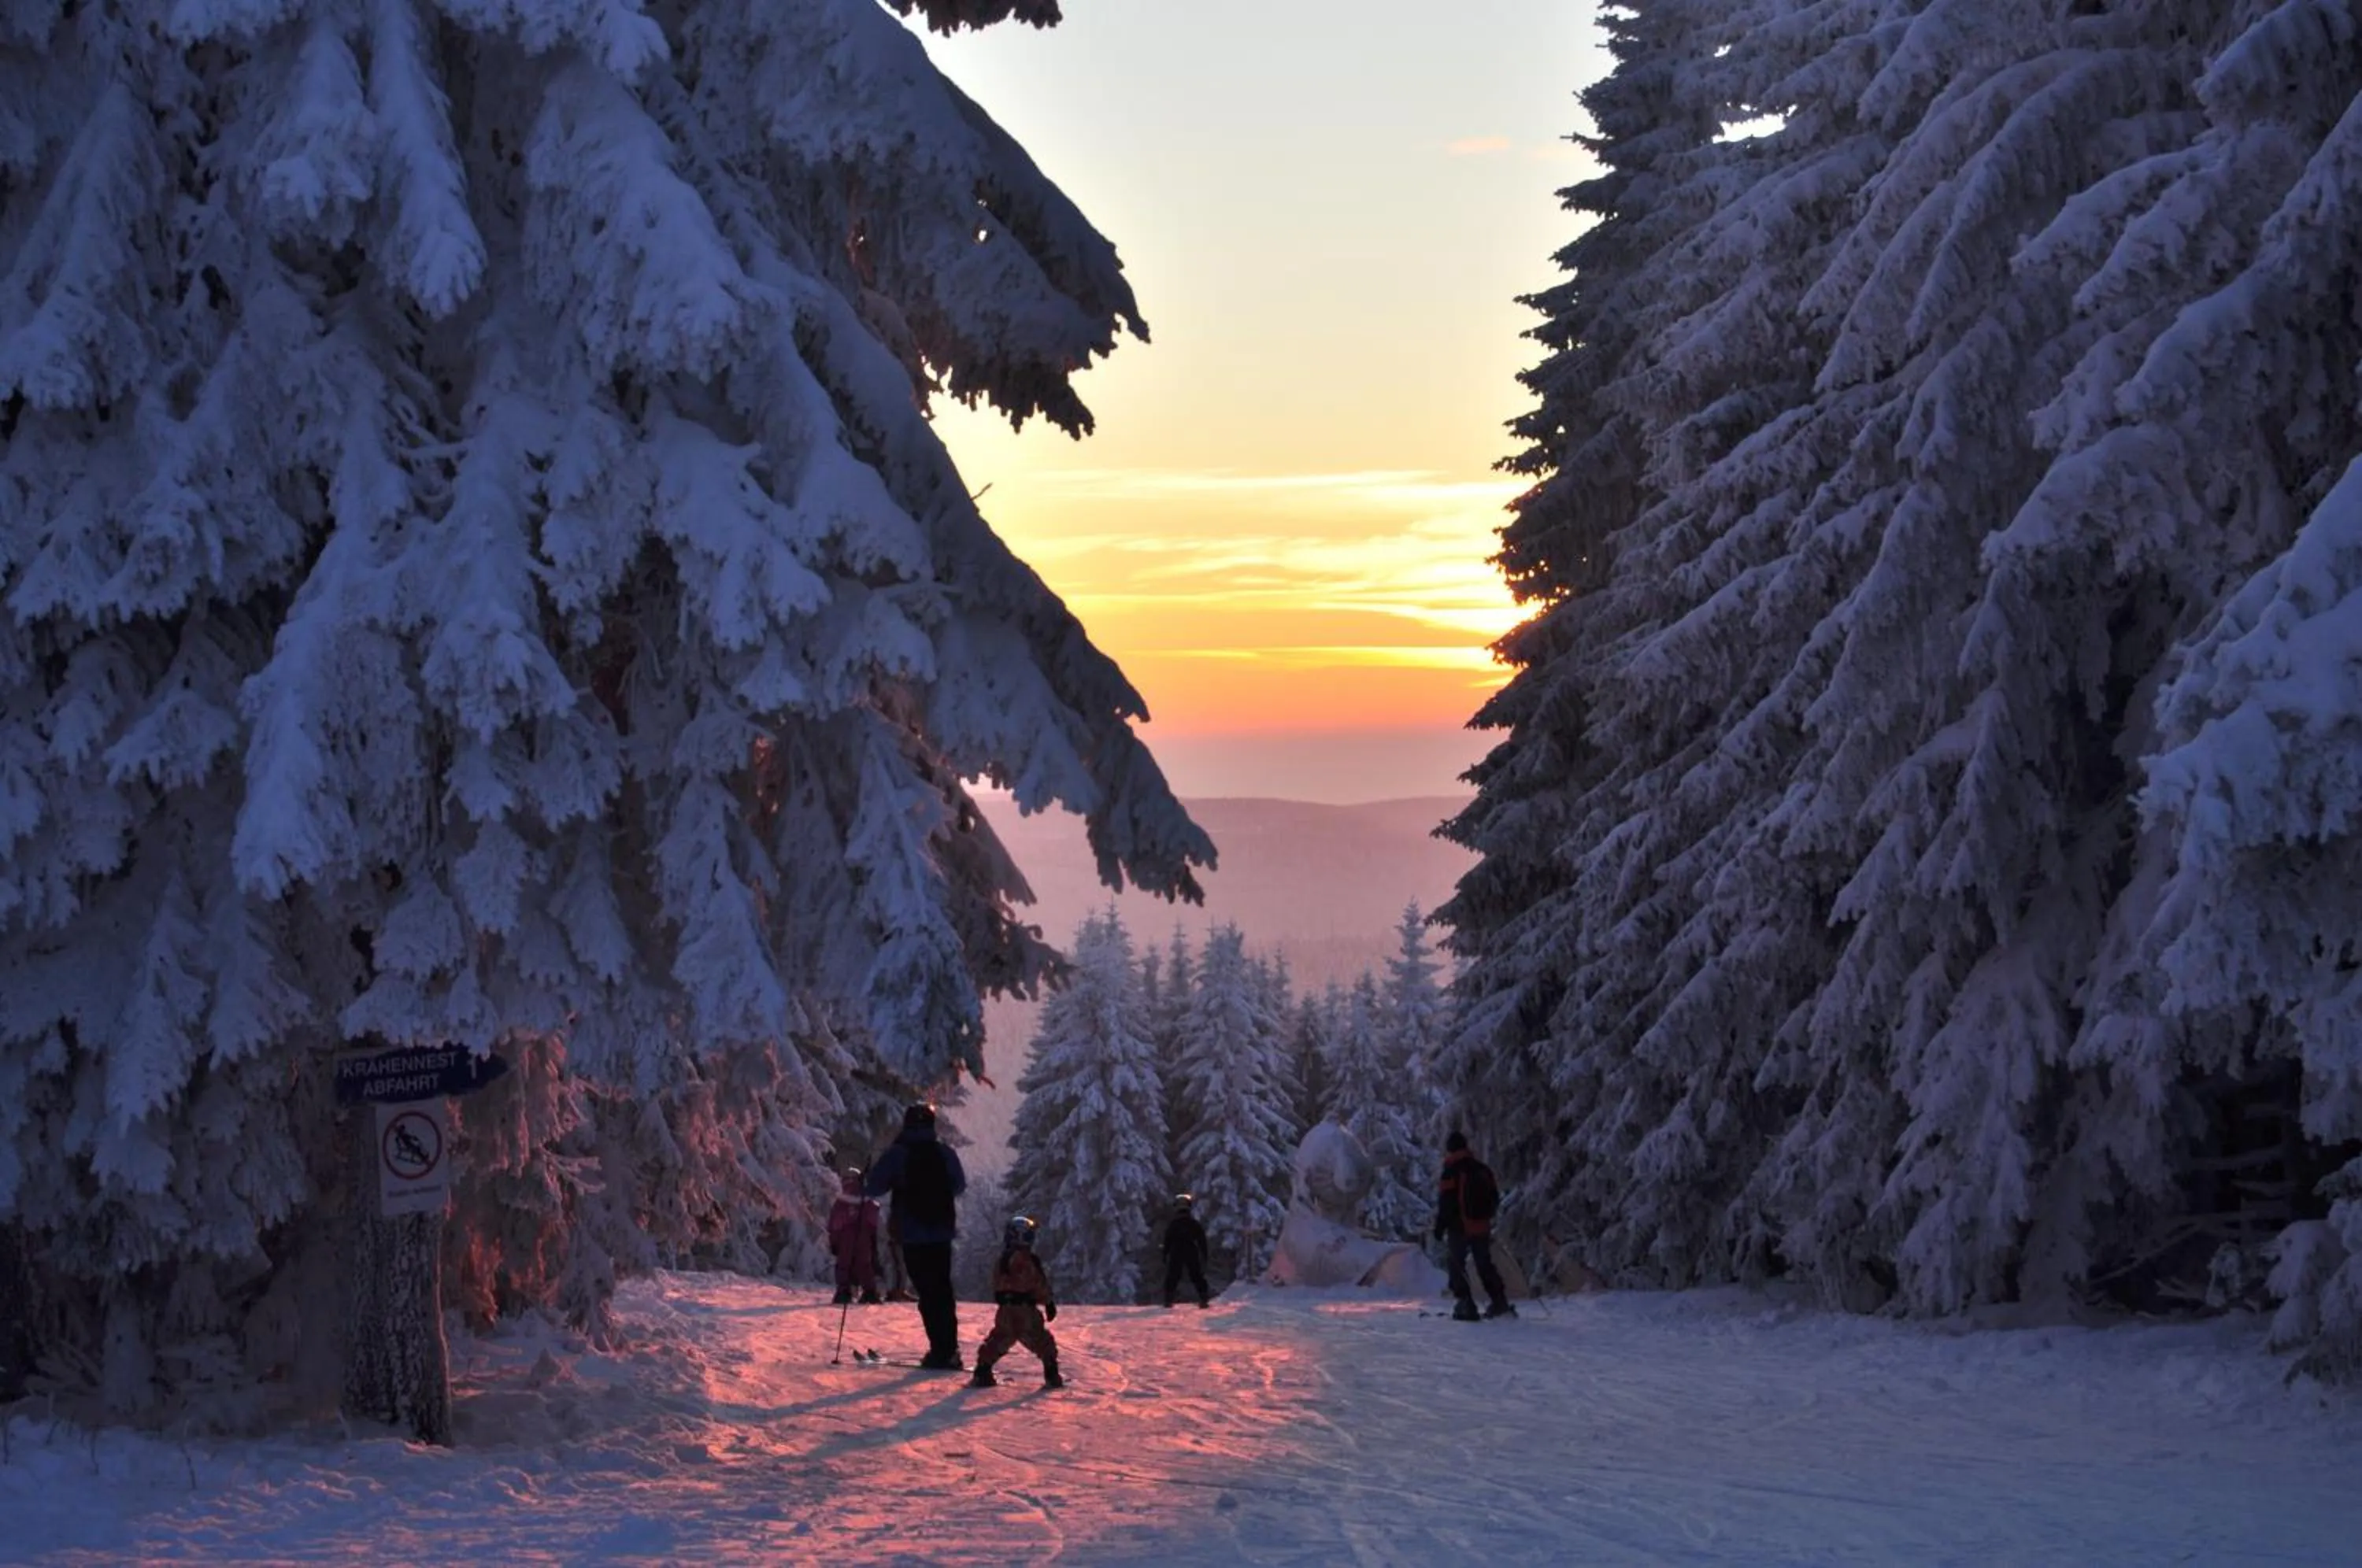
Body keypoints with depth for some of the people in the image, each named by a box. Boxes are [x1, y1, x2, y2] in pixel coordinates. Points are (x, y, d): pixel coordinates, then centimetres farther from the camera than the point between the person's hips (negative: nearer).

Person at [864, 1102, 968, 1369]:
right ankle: (949, 1349, 16)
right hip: (942, 1232, 4)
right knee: (943, 1289, 15)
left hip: (912, 1235, -4)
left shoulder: (897, 1154, -9)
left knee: (928, 1293, -1)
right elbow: (960, 1186, 14)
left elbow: (873, 1188, -8)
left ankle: (941, 1350, -5)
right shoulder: (945, 1152, 2)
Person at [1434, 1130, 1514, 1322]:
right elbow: (1495, 1197, 16)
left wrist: (1440, 1227, -8)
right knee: (1485, 1266, 15)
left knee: (1457, 1265, 1)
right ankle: (1500, 1304, 13)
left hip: (1460, 1227, -6)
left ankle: (1465, 1305, -10)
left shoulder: (1452, 1171, -11)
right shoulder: (1483, 1169, 9)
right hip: (1482, 1227, 6)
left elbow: (1445, 1203, -14)